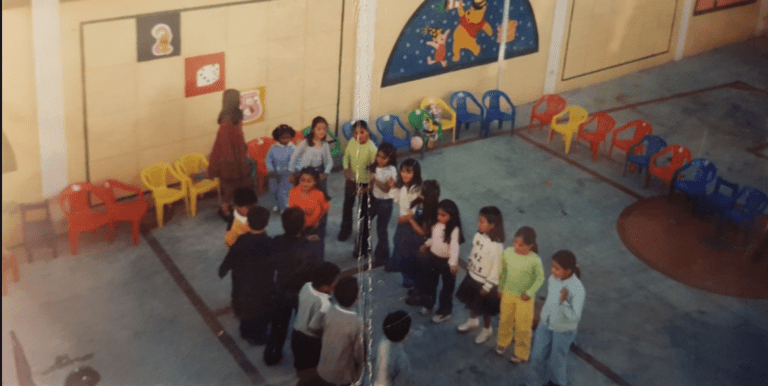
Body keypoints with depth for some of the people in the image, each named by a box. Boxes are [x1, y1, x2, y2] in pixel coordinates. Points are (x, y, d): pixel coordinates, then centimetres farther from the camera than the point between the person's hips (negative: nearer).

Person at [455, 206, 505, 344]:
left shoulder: (497, 247, -33)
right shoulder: (478, 235, -13)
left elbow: (496, 270, -25)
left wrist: (487, 287, -17)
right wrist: (470, 267, 13)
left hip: (485, 282, -6)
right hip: (472, 276, 7)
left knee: (484, 309, 16)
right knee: (472, 302, 28)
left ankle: (486, 330, 42)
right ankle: (472, 321, 55)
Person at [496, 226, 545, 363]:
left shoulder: (535, 260, -27)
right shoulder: (507, 253, -17)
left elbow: (540, 278, -12)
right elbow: (503, 271, -1)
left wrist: (530, 292, -17)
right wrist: (500, 288, 8)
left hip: (524, 298, -4)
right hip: (508, 294, 4)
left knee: (522, 327, 13)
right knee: (505, 321, 24)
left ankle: (521, 353, 34)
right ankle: (503, 342, 52)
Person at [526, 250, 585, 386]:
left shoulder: (578, 290, -31)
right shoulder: (553, 278, -13)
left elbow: (575, 317, -32)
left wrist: (563, 302, -46)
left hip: (563, 330, -5)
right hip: (545, 324, 5)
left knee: (556, 361, 16)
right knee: (537, 357, 16)